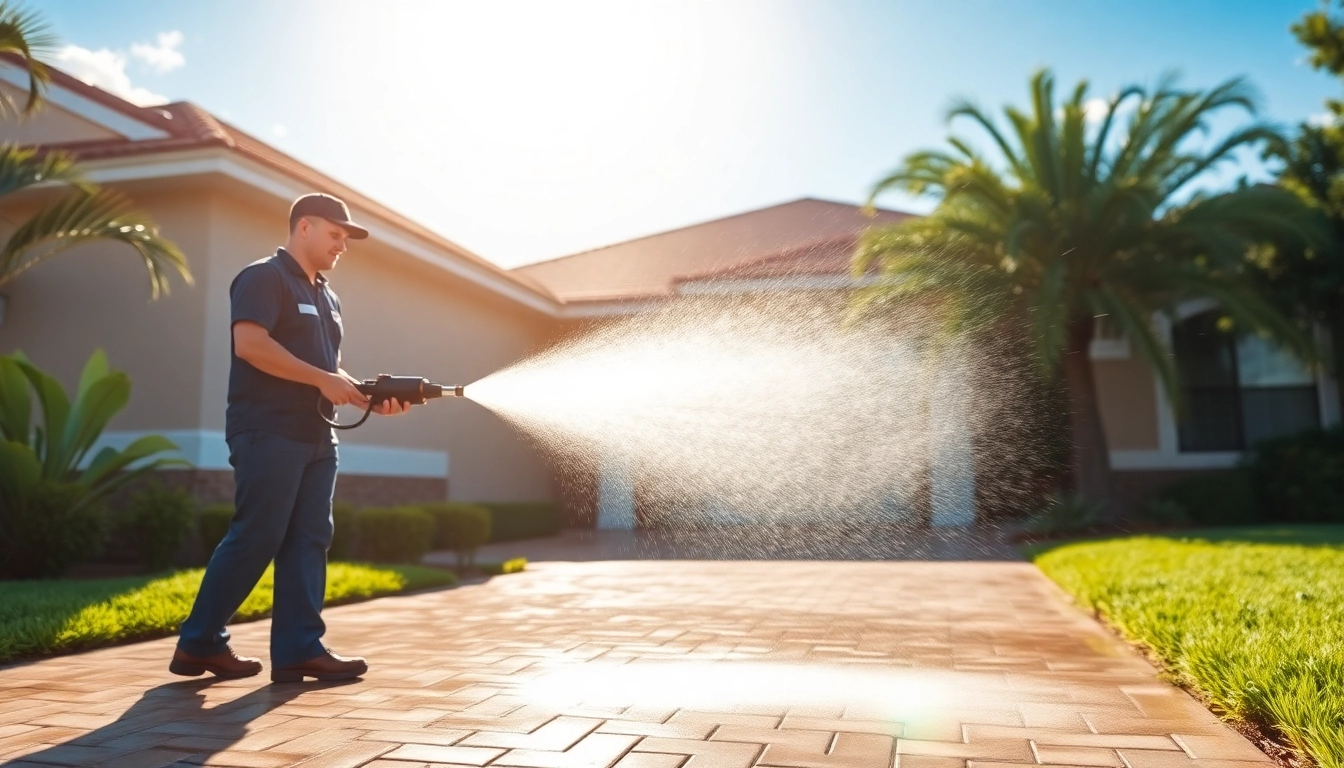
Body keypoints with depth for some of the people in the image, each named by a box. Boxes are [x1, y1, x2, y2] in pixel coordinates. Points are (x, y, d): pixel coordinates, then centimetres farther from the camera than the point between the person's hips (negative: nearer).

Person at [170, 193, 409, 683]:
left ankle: (299, 649, 6)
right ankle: (198, 642, 10)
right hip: (268, 432, -9)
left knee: (309, 540, 3)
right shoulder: (263, 277, -5)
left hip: (316, 436, 9)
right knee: (255, 538, -5)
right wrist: (323, 380, -19)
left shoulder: (327, 297, 22)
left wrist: (368, 396, 4)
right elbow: (249, 344, -19)